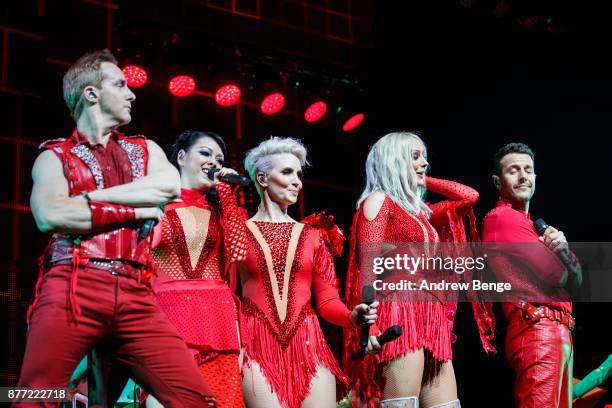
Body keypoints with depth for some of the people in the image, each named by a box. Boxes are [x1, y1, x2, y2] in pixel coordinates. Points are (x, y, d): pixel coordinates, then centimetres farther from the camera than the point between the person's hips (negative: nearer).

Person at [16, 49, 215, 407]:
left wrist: (88, 196, 0)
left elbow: (171, 187, 2)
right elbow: (49, 215, -6)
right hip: (72, 289, -3)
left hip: (136, 297, 3)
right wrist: (137, 210, -3)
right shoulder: (54, 156, 14)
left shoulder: (145, 150, 25)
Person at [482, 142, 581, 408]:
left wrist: (563, 251, -1)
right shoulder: (501, 217, -5)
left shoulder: (524, 223, 25)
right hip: (538, 329, -10)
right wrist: (558, 254, 10)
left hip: (558, 332, 10)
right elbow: (555, 276, -12)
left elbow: (574, 280, 18)